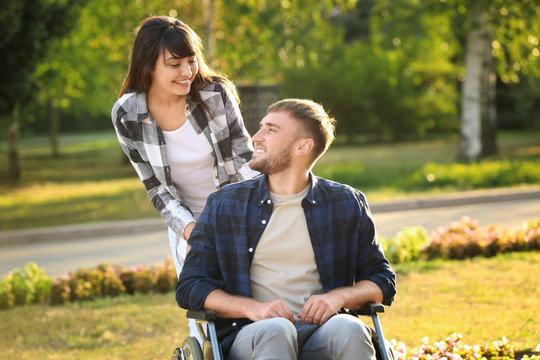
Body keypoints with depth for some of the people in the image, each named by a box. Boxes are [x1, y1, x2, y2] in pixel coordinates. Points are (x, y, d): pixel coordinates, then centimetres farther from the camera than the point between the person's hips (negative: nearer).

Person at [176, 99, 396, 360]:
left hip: (322, 331, 1)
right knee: (275, 330, -37)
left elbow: (382, 281, 17)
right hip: (250, 335, -1)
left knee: (348, 329, -35)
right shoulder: (224, 206, 11)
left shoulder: (346, 204, 13)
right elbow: (189, 287, 9)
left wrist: (338, 297, -5)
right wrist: (251, 308, -9)